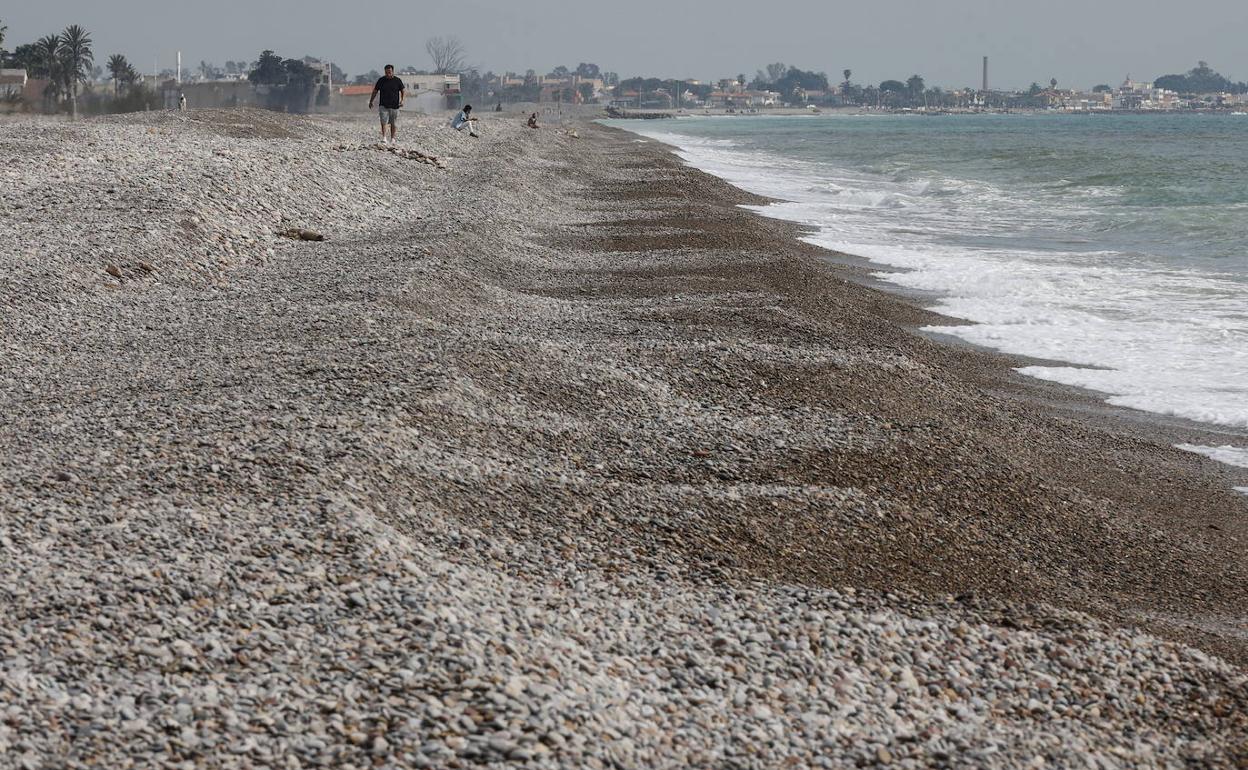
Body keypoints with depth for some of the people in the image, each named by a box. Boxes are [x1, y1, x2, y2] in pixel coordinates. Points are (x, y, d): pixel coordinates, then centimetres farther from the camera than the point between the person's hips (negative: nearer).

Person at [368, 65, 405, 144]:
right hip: (383, 106, 0)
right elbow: (375, 91, 13)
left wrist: (402, 100, -15)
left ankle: (392, 139, 20)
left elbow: (403, 91, 2)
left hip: (394, 106, 0)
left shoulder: (397, 81, 0)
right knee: (383, 121, -14)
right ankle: (383, 138, -15)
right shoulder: (381, 80, 3)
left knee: (393, 124, 6)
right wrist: (371, 102, 13)